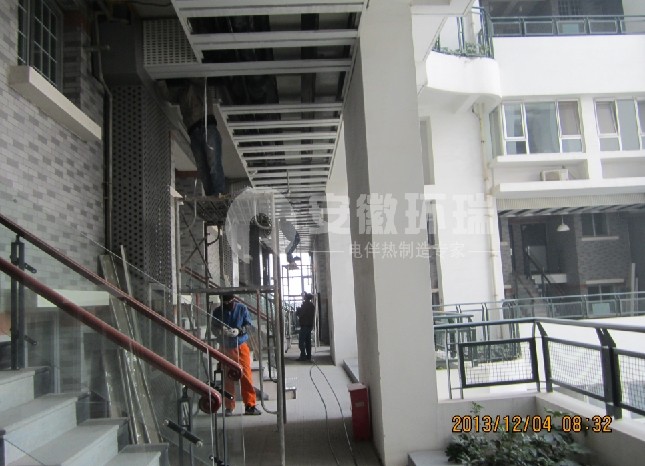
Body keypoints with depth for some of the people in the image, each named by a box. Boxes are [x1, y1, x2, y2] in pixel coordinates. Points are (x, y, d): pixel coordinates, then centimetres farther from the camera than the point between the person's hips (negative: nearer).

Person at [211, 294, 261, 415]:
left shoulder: (242, 308, -4)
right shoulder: (218, 311, -2)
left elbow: (248, 325, -4)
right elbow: (213, 327, 1)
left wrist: (239, 330, -24)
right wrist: (221, 330, -22)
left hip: (241, 346, -1)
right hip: (226, 348, 1)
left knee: (246, 376, -4)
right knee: (227, 378, 6)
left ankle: (250, 405, 4)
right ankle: (229, 407, 17)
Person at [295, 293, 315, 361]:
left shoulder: (304, 305, -14)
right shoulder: (312, 306, 12)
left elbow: (298, 314, -12)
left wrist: (298, 308, 8)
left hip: (304, 325, -8)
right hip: (310, 325, 8)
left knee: (301, 341, -6)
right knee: (308, 341, 11)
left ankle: (303, 356, -10)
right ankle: (308, 356, 10)